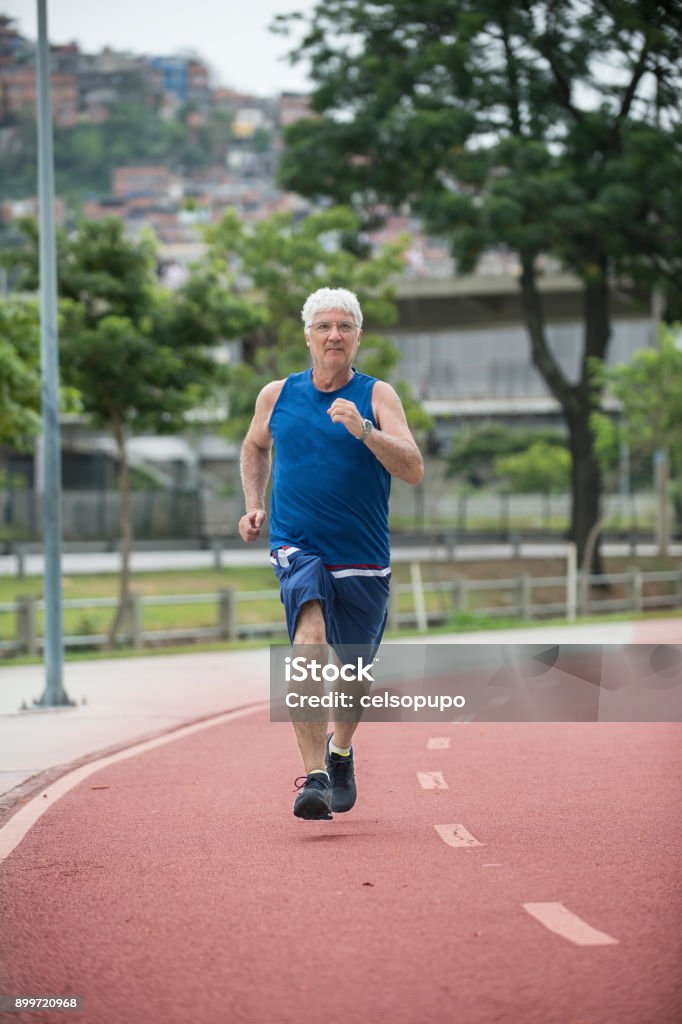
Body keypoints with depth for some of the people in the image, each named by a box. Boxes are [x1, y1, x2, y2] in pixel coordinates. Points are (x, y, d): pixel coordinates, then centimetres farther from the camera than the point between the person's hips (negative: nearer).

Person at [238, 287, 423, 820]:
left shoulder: (377, 395, -3)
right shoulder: (277, 395, 4)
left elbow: (414, 469, -15)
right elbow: (255, 447, 25)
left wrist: (363, 430, -28)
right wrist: (254, 506, 12)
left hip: (363, 559, 1)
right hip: (297, 548, -1)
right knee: (310, 636, -27)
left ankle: (340, 750, 45)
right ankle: (314, 776, -29)